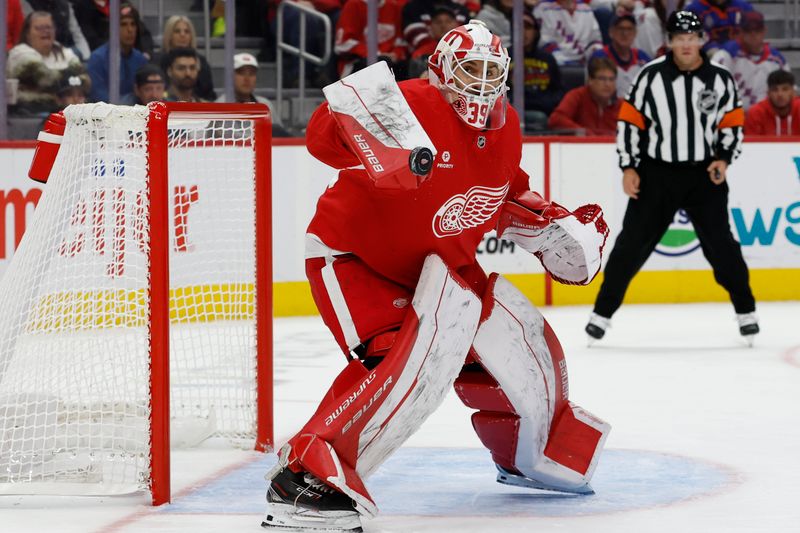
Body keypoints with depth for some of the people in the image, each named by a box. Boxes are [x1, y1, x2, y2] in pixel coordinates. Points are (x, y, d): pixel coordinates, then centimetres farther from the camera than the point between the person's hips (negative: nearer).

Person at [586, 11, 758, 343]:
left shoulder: (720, 78, -2)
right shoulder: (652, 75, -6)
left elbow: (733, 124, 6)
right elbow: (630, 120, -1)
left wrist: (723, 159, -9)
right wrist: (629, 167, -5)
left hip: (704, 174, 1)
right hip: (656, 173, 0)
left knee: (720, 243, -2)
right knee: (633, 243, -1)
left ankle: (746, 311, 12)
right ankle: (602, 312, 8)